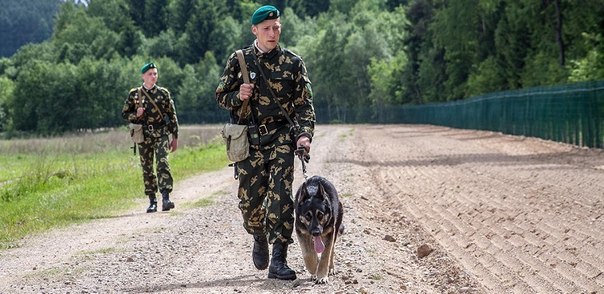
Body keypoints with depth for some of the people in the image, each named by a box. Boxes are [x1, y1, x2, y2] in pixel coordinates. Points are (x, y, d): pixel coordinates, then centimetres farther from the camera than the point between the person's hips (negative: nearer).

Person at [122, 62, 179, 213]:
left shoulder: (163, 93, 4)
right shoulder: (134, 94, 6)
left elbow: (172, 116, 8)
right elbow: (125, 114, 12)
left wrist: (175, 137, 5)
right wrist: (136, 115, -10)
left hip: (161, 134, -2)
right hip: (144, 136, 2)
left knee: (163, 164, -17)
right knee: (147, 168, 4)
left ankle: (166, 198, -22)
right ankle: (152, 201, 12)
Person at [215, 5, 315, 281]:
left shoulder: (293, 63, 3)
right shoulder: (239, 60, 5)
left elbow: (304, 104, 2)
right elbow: (221, 96, 11)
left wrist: (304, 135, -13)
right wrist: (238, 96, -12)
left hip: (280, 136, -1)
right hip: (248, 139, 1)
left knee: (281, 196, -13)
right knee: (249, 199, 5)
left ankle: (278, 260, -12)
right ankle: (260, 238, 37)